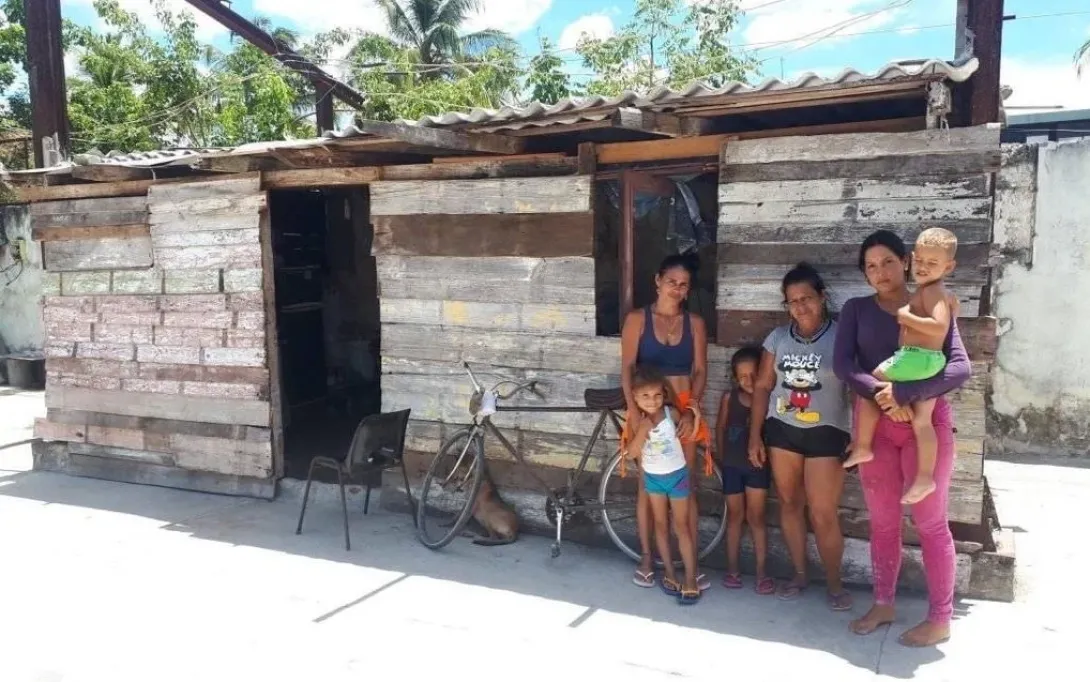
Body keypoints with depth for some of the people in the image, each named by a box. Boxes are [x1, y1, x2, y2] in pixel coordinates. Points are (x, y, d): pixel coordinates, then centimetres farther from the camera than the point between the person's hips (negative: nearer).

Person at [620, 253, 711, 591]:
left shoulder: (695, 323, 5)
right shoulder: (637, 319, 0)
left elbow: (700, 371, 2)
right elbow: (627, 369, -4)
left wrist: (691, 410, -11)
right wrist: (634, 409, -15)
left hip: (684, 411, 1)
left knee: (686, 487, 3)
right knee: (648, 486, 6)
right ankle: (646, 559, 17)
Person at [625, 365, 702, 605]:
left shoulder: (672, 413, -19)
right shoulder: (637, 420, -12)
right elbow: (632, 453, -20)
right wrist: (642, 430, -29)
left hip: (677, 476, -3)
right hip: (652, 477, 3)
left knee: (681, 527, 1)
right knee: (660, 524, 13)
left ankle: (691, 580, 5)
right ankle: (669, 572, 27)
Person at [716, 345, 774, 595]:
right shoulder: (729, 397, -3)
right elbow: (720, 428, 6)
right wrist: (722, 458, 8)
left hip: (758, 466, -2)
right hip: (732, 466, 2)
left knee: (755, 518, 3)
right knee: (734, 516, 13)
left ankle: (761, 572, 11)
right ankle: (732, 568, 23)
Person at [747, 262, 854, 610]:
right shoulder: (777, 338, 3)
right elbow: (762, 386, 7)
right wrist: (755, 436, 4)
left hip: (826, 433, -4)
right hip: (781, 429, 4)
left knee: (823, 514, -3)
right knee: (789, 503, 12)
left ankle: (834, 583, 17)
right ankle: (799, 574, 28)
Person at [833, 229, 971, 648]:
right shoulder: (856, 310, 5)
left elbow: (961, 368, -11)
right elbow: (842, 364, -7)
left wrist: (905, 392, -22)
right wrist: (881, 396, -22)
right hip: (873, 423, 3)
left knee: (930, 522, 3)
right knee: (882, 521, 11)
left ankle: (940, 619, 14)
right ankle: (883, 604, 26)